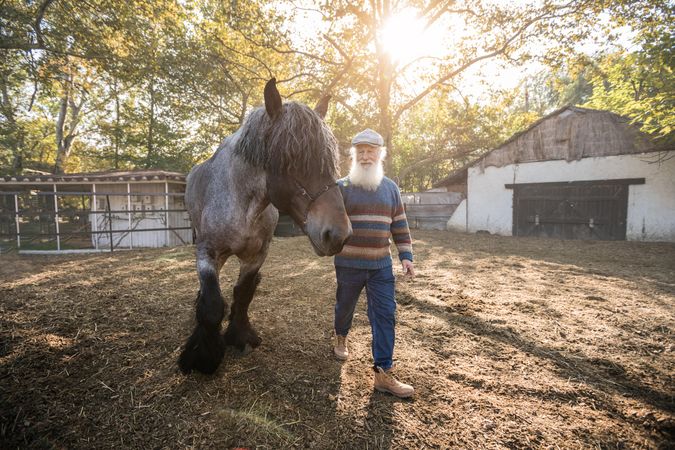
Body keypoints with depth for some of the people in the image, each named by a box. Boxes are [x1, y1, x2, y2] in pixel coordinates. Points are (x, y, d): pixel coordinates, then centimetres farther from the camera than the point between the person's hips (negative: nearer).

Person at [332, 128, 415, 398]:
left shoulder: (390, 188, 7)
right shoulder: (341, 187, -4)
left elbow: (400, 225, 8)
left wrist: (406, 256, 2)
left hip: (381, 265, 2)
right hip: (349, 264, -2)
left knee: (385, 315, -2)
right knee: (345, 306, 17)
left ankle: (383, 373, 5)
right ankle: (341, 338, 48)